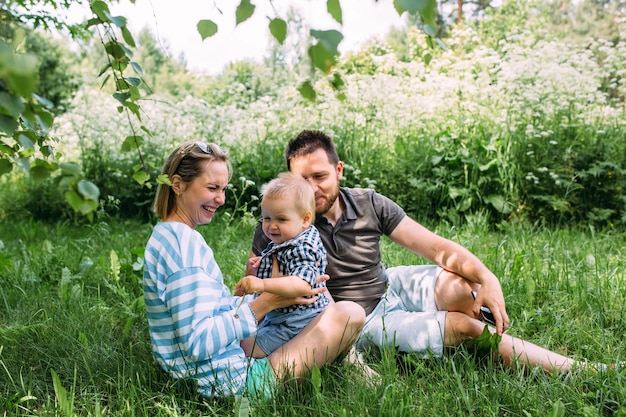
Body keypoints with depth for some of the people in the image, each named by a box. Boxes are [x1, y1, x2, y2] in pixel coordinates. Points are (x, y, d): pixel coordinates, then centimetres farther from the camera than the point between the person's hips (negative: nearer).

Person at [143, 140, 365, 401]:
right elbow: (198, 343, -27)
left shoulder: (168, 235, 10)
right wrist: (264, 303, -23)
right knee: (350, 314, -12)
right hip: (233, 381, -11)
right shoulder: (183, 241, -21)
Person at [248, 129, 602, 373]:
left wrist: (488, 279, -26)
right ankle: (581, 371, -6)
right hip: (360, 322, -3)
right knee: (464, 327, -21)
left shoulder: (370, 204, -9)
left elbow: (437, 247, -11)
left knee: (458, 285, -27)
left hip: (391, 285, 4)